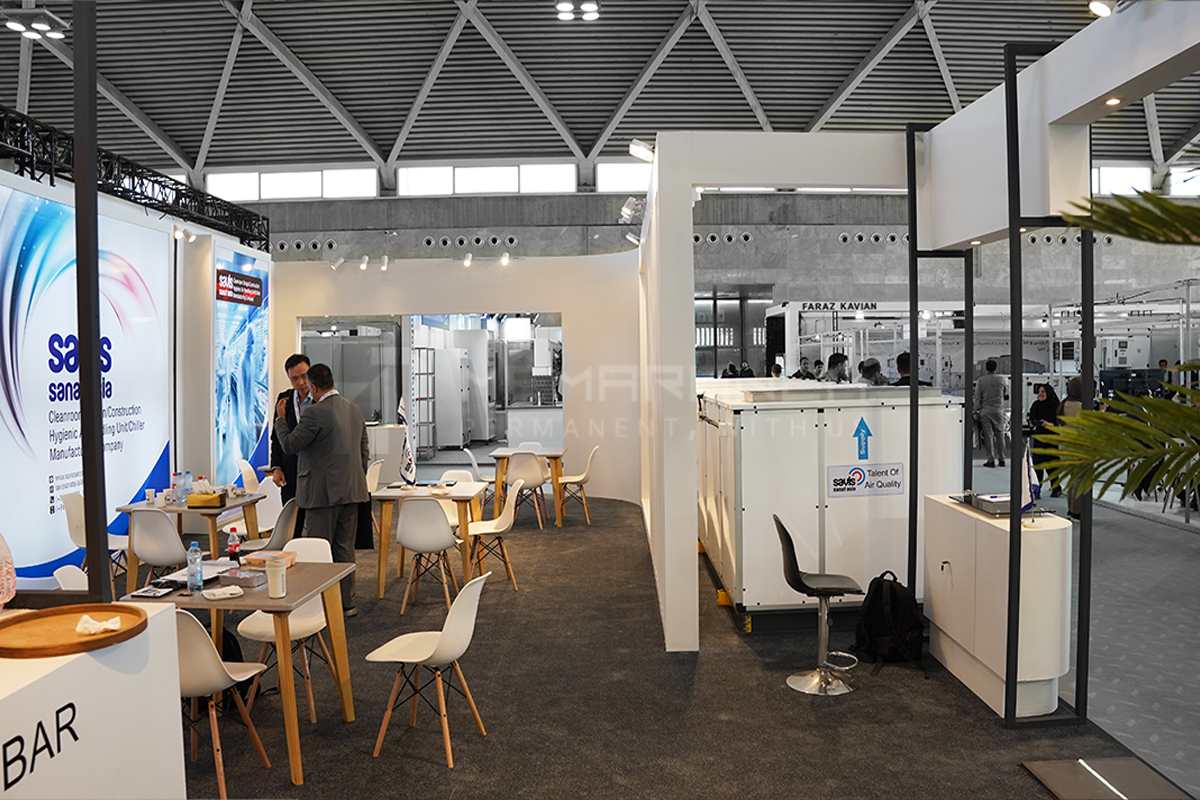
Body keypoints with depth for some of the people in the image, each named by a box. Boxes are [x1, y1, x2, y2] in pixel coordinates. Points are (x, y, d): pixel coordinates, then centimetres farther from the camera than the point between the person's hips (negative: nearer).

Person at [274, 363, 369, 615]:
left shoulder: (315, 413, -14)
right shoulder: (354, 409, 10)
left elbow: (289, 446, -9)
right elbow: (364, 453, 16)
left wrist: (281, 418, 5)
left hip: (323, 492, -7)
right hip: (351, 490, 8)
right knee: (345, 548, 13)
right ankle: (346, 602, 19)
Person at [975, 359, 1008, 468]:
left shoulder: (980, 381, -3)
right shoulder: (1001, 380, 0)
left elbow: (977, 398, -4)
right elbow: (1006, 394, 11)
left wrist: (977, 409, 3)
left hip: (985, 411, -1)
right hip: (998, 410, 1)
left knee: (988, 435, 0)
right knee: (999, 435, 10)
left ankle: (991, 460, -2)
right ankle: (1001, 459, 12)